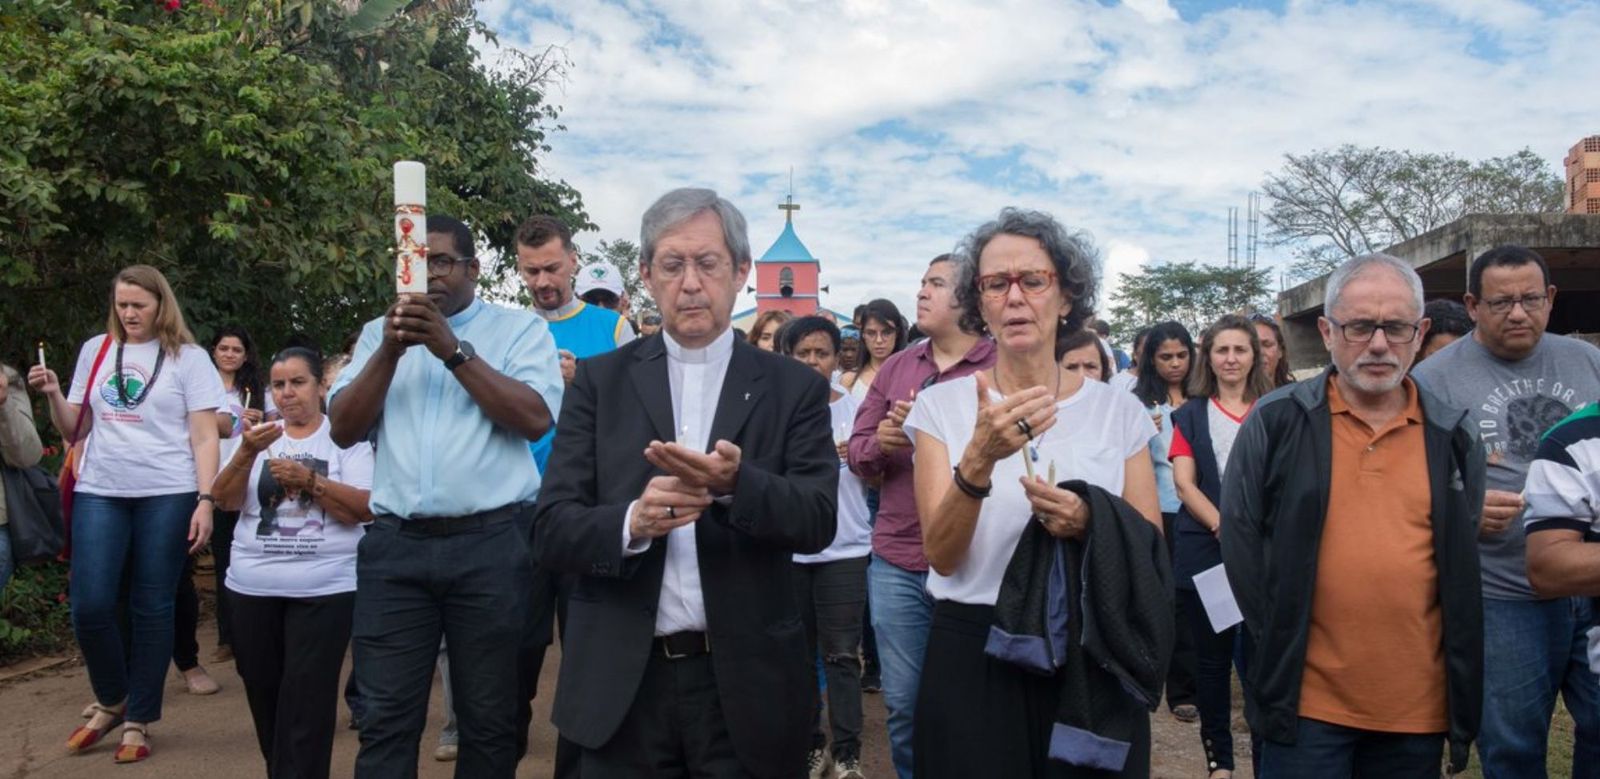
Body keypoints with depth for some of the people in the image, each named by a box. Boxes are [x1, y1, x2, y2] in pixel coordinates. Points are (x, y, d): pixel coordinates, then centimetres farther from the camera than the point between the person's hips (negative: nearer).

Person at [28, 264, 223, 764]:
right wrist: (53, 396, -3)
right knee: (89, 605, -4)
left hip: (167, 495, -3)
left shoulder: (188, 358, 3)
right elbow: (74, 431, 16)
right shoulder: (95, 351, 12)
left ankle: (139, 720, 15)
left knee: (151, 608, 2)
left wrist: (205, 501, -11)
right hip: (99, 492, 3)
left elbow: (204, 437, -1)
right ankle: (111, 701, 22)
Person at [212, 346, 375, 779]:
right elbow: (227, 500, -1)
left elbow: (365, 509, -9)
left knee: (306, 704, -6)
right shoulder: (260, 435, 10)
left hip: (325, 589, -4)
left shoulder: (346, 436, 1)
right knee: (264, 693, 14)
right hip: (252, 587, 4)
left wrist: (309, 479, -21)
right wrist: (247, 452, -18)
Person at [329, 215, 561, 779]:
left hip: (491, 544, -2)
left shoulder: (520, 329, 4)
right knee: (386, 720, 5)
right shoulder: (378, 333, 14)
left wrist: (453, 350, -15)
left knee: (489, 721, 8)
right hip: (395, 545, 3)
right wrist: (390, 352, -8)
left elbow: (536, 418, -10)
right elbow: (342, 430, 6)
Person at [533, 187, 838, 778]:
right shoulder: (599, 381, 3)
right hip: (622, 685, 1)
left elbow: (818, 520, -7)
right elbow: (552, 531, -2)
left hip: (746, 685, 0)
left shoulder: (794, 387, 2)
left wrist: (736, 484, -26)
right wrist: (631, 523, -21)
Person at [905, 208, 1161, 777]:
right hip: (972, 660, -1)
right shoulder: (941, 406, -2)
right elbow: (942, 555, -10)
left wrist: (1092, 526, -18)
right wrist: (978, 460, -26)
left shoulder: (1119, 412, 1)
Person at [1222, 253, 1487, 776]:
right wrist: (1281, 644, -2)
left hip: (1420, 704, 3)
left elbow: (1468, 560, 13)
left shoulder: (1453, 436, 6)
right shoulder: (1275, 423, -3)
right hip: (1307, 700, -3)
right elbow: (1240, 540, 1)